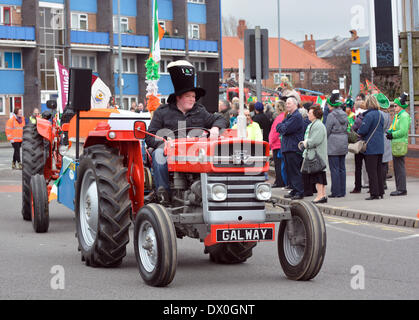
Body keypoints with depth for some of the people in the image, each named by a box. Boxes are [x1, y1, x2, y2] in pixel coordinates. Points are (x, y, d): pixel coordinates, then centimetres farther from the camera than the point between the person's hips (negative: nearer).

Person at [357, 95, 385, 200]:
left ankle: (374, 193, -5)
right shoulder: (380, 115, 11)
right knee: (379, 170, 14)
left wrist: (358, 133, 4)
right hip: (380, 147, 8)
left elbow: (363, 130, -19)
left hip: (371, 147, -8)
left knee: (372, 171, -4)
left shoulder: (369, 115, -15)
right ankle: (380, 192, 18)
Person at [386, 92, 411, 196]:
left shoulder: (404, 116, -13)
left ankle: (402, 189, -6)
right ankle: (399, 188, 17)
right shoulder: (398, 115, 18)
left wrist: (392, 135, -14)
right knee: (397, 167, 12)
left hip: (400, 144, -10)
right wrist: (390, 133, 7)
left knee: (400, 167, -9)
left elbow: (403, 131, -20)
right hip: (396, 145, 10)